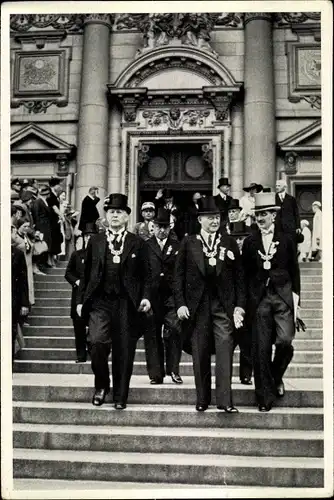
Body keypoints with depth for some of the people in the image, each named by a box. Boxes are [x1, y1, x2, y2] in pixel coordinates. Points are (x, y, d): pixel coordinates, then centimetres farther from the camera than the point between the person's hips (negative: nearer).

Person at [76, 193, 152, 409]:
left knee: (124, 351, 2)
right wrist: (81, 300, 8)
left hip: (127, 304, 0)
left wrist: (146, 297, -6)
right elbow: (86, 273, 12)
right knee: (98, 342, -17)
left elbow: (146, 274, 7)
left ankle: (120, 397, 18)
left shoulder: (137, 243, 7)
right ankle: (101, 385, 8)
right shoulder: (95, 241, 11)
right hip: (100, 302, 0)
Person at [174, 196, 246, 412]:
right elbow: (179, 275, 5)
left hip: (224, 305, 0)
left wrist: (240, 305, 0)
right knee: (200, 354, 6)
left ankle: (225, 400, -3)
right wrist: (180, 304, -3)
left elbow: (239, 275, 6)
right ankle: (202, 400, 17)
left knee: (225, 351, -7)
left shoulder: (229, 242, 7)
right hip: (197, 305, 0)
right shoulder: (188, 243, 6)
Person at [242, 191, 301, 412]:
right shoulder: (250, 242, 8)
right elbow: (246, 274, 9)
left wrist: (296, 299, 2)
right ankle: (265, 397, 10)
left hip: (283, 296, -1)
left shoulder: (286, 240, 6)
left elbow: (294, 271, 8)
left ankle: (277, 376, 17)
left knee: (284, 341, -15)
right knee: (261, 349, 0)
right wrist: (246, 302, 4)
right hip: (259, 299, 1)